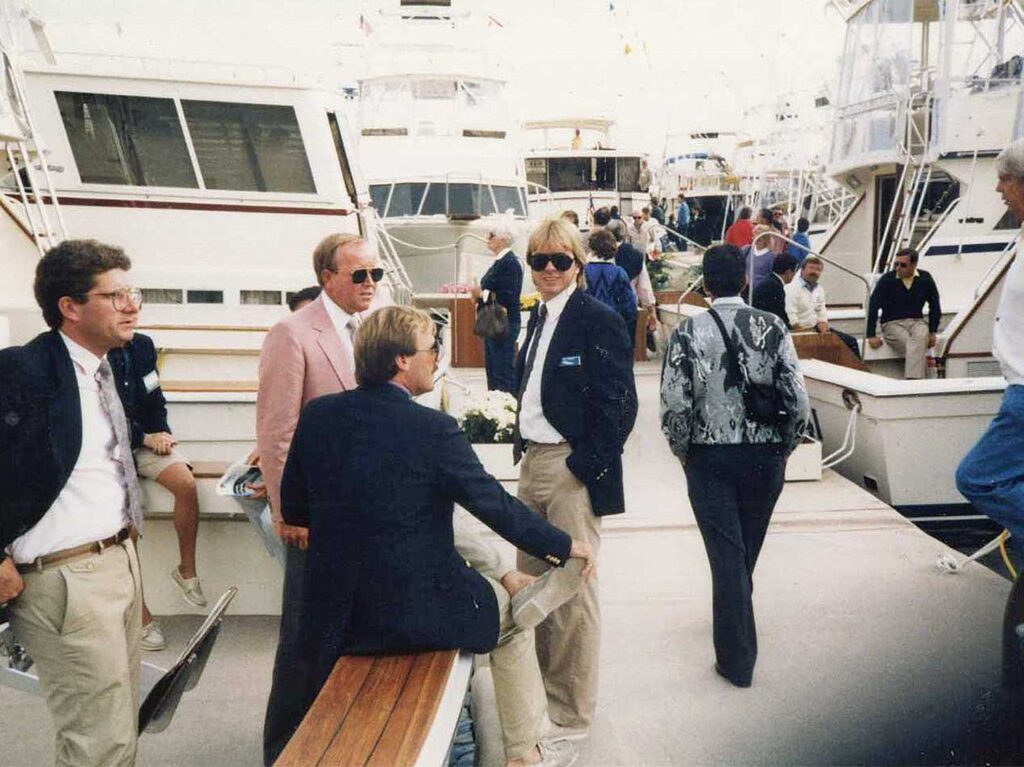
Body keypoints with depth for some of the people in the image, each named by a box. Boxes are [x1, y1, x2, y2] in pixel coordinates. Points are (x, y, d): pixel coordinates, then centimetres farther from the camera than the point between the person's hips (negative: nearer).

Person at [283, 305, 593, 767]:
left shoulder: (317, 416, -4)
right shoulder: (433, 429, -19)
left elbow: (293, 511, 5)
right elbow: (498, 508, -13)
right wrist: (565, 546, 2)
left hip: (335, 618, 5)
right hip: (419, 611, -5)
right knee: (511, 616, 23)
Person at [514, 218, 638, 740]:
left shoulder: (598, 321, -13)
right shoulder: (540, 315, 12)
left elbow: (619, 406, -16)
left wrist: (585, 466, -17)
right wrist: (524, 448, 13)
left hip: (572, 469, -8)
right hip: (533, 462, 9)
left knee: (572, 592, 2)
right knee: (530, 582, 18)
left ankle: (572, 714, 18)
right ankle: (539, 688, 37)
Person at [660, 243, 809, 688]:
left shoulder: (688, 332, -9)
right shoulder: (771, 328, -4)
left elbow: (674, 407, -14)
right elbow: (798, 401, -8)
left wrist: (685, 453, 3)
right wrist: (783, 449, 8)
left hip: (710, 457, -2)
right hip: (765, 457, 2)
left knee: (726, 555, 4)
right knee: (747, 551, 21)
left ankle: (737, 660, 9)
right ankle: (734, 621, 45)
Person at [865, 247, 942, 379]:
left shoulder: (925, 278, 5)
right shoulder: (886, 280, -4)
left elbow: (934, 306, 14)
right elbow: (873, 307, -4)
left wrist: (932, 332, 7)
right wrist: (871, 335, -9)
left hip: (917, 321, 1)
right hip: (892, 324, -1)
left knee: (920, 338, -34)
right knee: (916, 346, -32)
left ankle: (912, 382, -44)